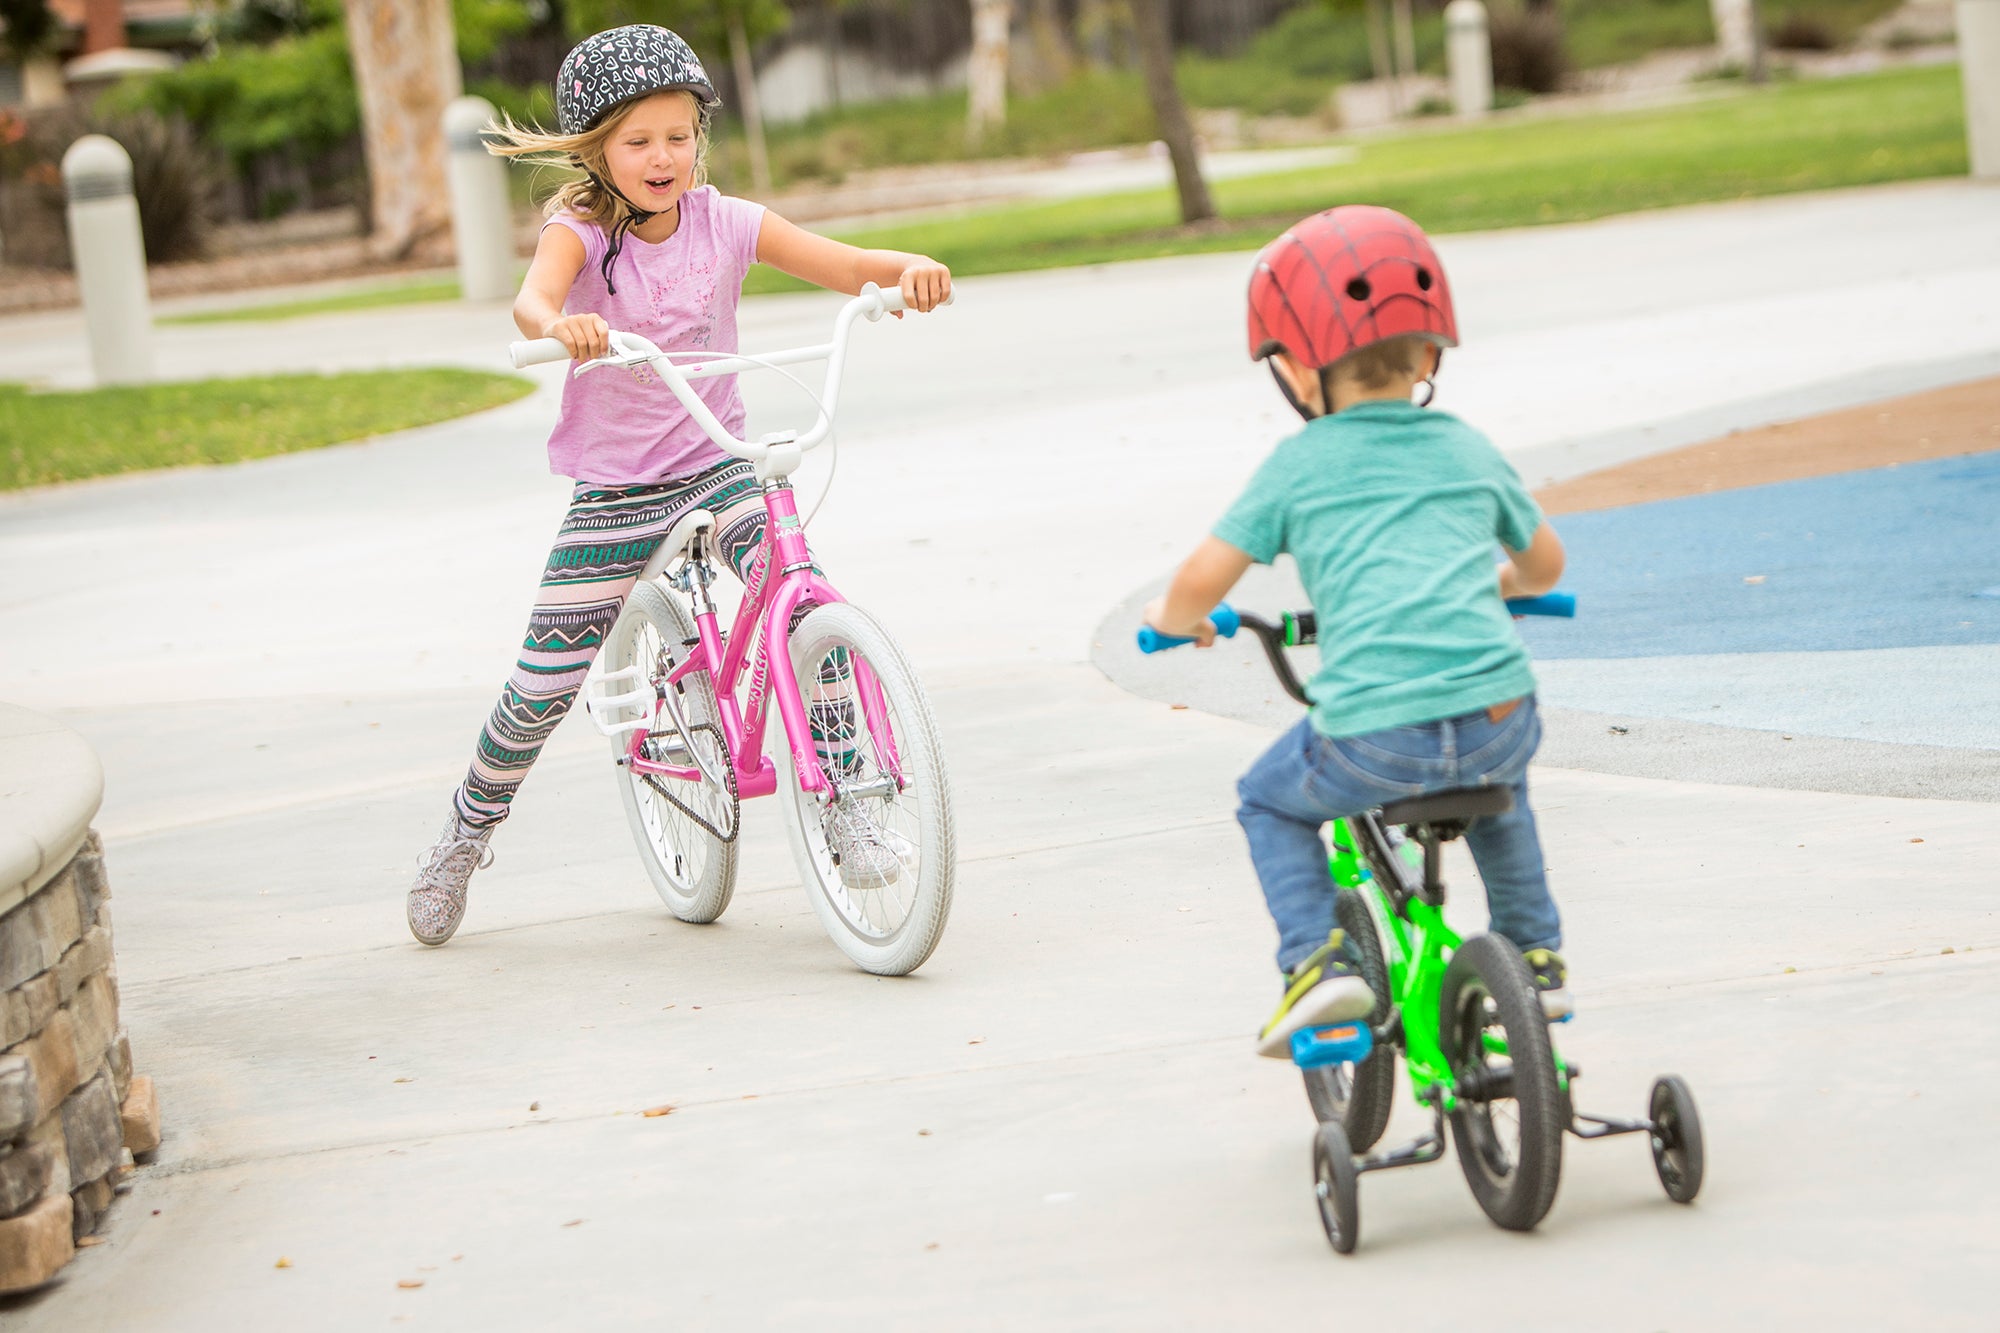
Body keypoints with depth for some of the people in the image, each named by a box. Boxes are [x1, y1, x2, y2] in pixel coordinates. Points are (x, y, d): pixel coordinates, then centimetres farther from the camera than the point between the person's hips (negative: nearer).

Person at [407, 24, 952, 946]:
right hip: (611, 490, -1)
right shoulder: (579, 230, -11)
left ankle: (845, 815, -12)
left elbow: (843, 266, -11)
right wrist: (561, 325, -57)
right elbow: (531, 299, -33)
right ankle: (464, 838, 26)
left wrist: (910, 270, -34)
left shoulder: (723, 223, -4)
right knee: (542, 686, 1)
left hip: (716, 470, 1)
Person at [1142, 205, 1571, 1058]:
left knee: (1270, 804, 25)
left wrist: (1175, 620, 26)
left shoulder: (1297, 466, 7)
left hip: (1375, 736, -4)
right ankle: (1535, 954, 39)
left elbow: (1203, 581, 3)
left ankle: (1316, 957, 6)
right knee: (1497, 781, 40)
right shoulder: (1469, 451, 19)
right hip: (1497, 713, 4)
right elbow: (1544, 565, 35)